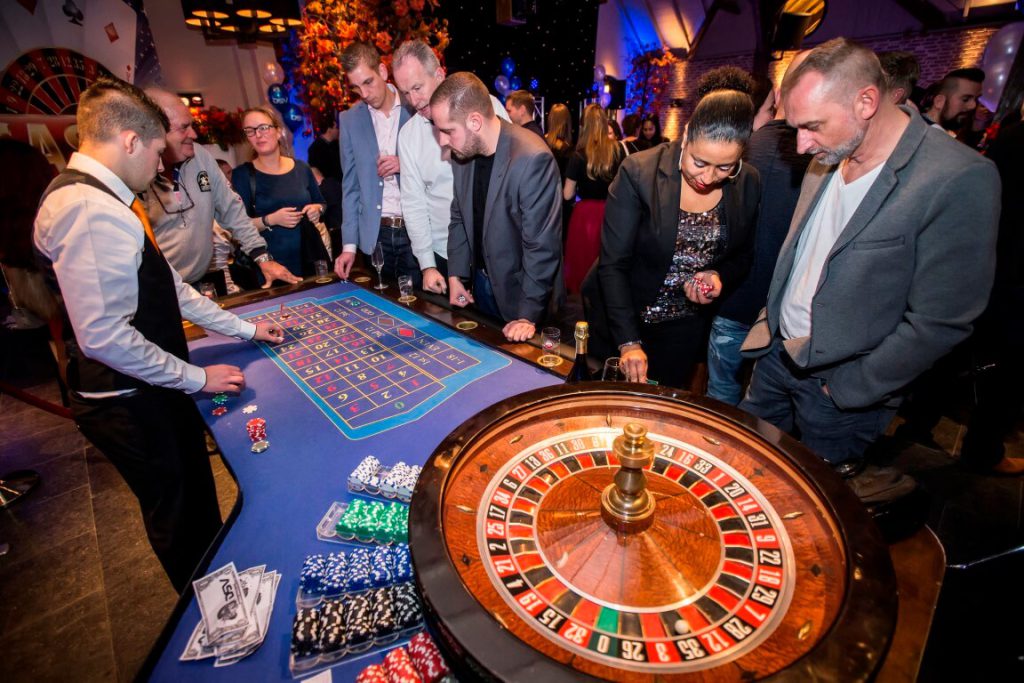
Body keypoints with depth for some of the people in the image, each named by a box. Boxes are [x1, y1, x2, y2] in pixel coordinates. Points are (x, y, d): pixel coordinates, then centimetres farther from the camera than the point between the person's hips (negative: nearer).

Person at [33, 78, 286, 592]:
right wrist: (198, 377, -18)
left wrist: (245, 329, 15)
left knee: (198, 497, 25)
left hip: (152, 391, 9)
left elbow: (167, 287, 12)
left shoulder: (102, 201, 8)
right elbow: (104, 336, -29)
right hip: (129, 404, -9)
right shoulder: (91, 211, -26)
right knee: (178, 517, 12)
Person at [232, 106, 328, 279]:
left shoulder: (301, 168, 7)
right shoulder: (242, 174, -3)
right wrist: (270, 220, -20)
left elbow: (321, 204, 18)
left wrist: (317, 210, -4)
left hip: (307, 258, 3)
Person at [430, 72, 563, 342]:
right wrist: (456, 275, 4)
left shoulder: (533, 158, -26)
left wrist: (528, 314, -20)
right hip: (481, 284, 7)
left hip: (521, 293, -6)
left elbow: (541, 244, -24)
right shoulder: (463, 150, -4)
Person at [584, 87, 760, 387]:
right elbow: (612, 265, -21)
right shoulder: (637, 173, -21)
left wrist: (719, 277, -16)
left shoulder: (748, 184, -7)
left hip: (686, 327, 3)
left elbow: (743, 256, 8)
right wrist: (628, 342, -25)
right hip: (621, 320, -2)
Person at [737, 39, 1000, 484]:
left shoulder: (959, 179, -20)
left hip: (842, 384, -6)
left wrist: (849, 387, -14)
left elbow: (940, 323, -19)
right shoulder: (829, 159, 2)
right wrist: (769, 323, 5)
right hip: (778, 354, 6)